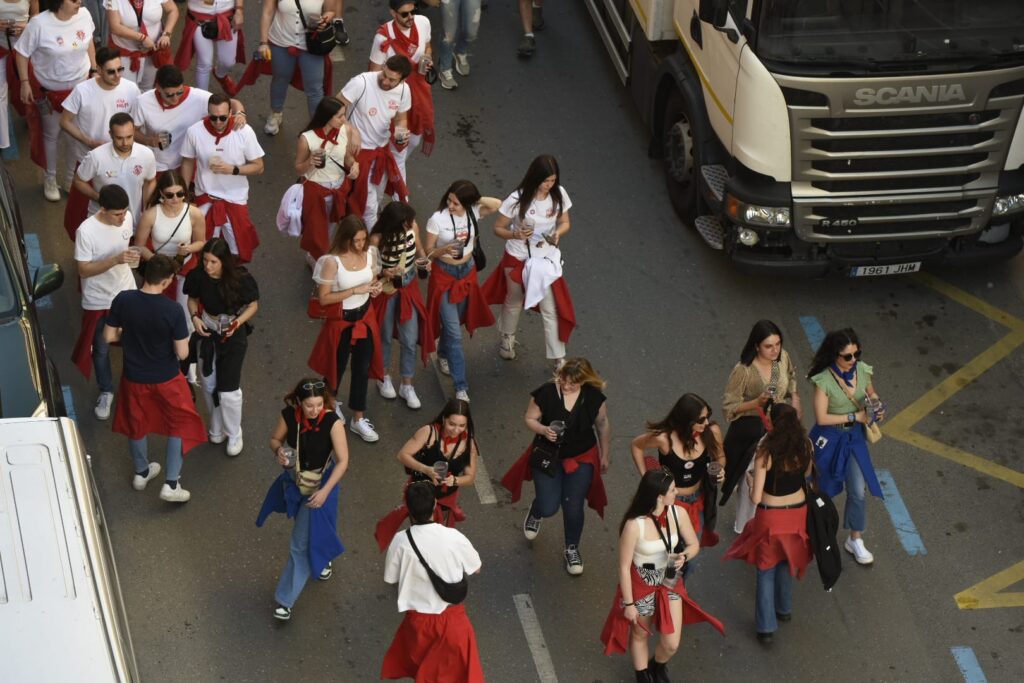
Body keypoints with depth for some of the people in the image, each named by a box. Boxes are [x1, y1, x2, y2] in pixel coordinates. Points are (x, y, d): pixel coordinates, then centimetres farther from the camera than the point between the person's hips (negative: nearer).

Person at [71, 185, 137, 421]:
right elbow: (83, 270, -24)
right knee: (101, 350, 15)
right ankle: (106, 392, 37)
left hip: (127, 293, 4)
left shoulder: (126, 218, -12)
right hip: (99, 301, -4)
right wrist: (115, 260, -34)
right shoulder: (87, 231, -28)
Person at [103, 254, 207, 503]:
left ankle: (141, 472, 47)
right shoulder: (173, 311, -27)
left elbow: (109, 337, -7)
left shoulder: (123, 300, -19)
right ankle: (171, 484, 17)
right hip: (166, 379, -3)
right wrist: (184, 339, 0)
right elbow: (182, 353, -21)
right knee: (180, 425, 19)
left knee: (137, 423, 27)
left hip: (134, 377, 3)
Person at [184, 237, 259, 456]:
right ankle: (217, 428, 40)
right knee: (208, 385, 15)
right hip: (207, 332, 3)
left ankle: (234, 435, 22)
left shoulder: (241, 279, -24)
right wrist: (195, 317, -15)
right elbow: (192, 299, 4)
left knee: (228, 389, -2)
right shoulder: (198, 276, -17)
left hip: (233, 334, -3)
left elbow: (253, 305, -9)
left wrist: (238, 322, -24)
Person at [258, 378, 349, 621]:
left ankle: (286, 599, 8)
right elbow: (275, 439, 0)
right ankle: (323, 558, 59)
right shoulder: (288, 416, -19)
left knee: (302, 542, -2)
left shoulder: (332, 423, -28)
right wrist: (278, 451, -23)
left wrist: (325, 491, -26)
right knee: (307, 532, 27)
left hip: (321, 484, -4)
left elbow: (343, 461, -21)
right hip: (294, 480, 4)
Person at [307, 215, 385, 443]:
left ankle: (358, 420, 25)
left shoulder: (367, 254, -7)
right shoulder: (332, 262, -24)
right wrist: (355, 290, -27)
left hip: (365, 318, 5)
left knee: (362, 369, 11)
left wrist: (375, 287, -12)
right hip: (341, 322, -5)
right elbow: (323, 298, -22)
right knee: (337, 367, 16)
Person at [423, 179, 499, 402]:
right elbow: (428, 253, -14)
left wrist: (477, 199, -22)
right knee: (454, 331, -6)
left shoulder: (473, 213, -10)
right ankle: (460, 386, -3)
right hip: (444, 274, -4)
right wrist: (445, 249, -34)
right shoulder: (437, 219, -20)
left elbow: (498, 204, -14)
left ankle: (443, 354, 53)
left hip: (467, 271, 4)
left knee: (455, 322, 23)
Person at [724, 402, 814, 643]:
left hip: (771, 516, -4)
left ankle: (766, 627, 19)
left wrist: (751, 485, -2)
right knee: (786, 562, 28)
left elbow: (756, 498, -22)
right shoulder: (805, 447, -13)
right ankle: (784, 609, 47)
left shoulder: (766, 453, -27)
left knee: (766, 569, 14)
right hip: (797, 511, 4)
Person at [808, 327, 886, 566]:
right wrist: (855, 416, -25)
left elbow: (872, 394, 9)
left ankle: (855, 540, 19)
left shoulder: (863, 371, -11)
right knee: (824, 488, 18)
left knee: (858, 491, 2)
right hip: (830, 438, -3)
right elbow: (821, 418, -24)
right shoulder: (824, 380, -25)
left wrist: (877, 407, -13)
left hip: (854, 437, 3)